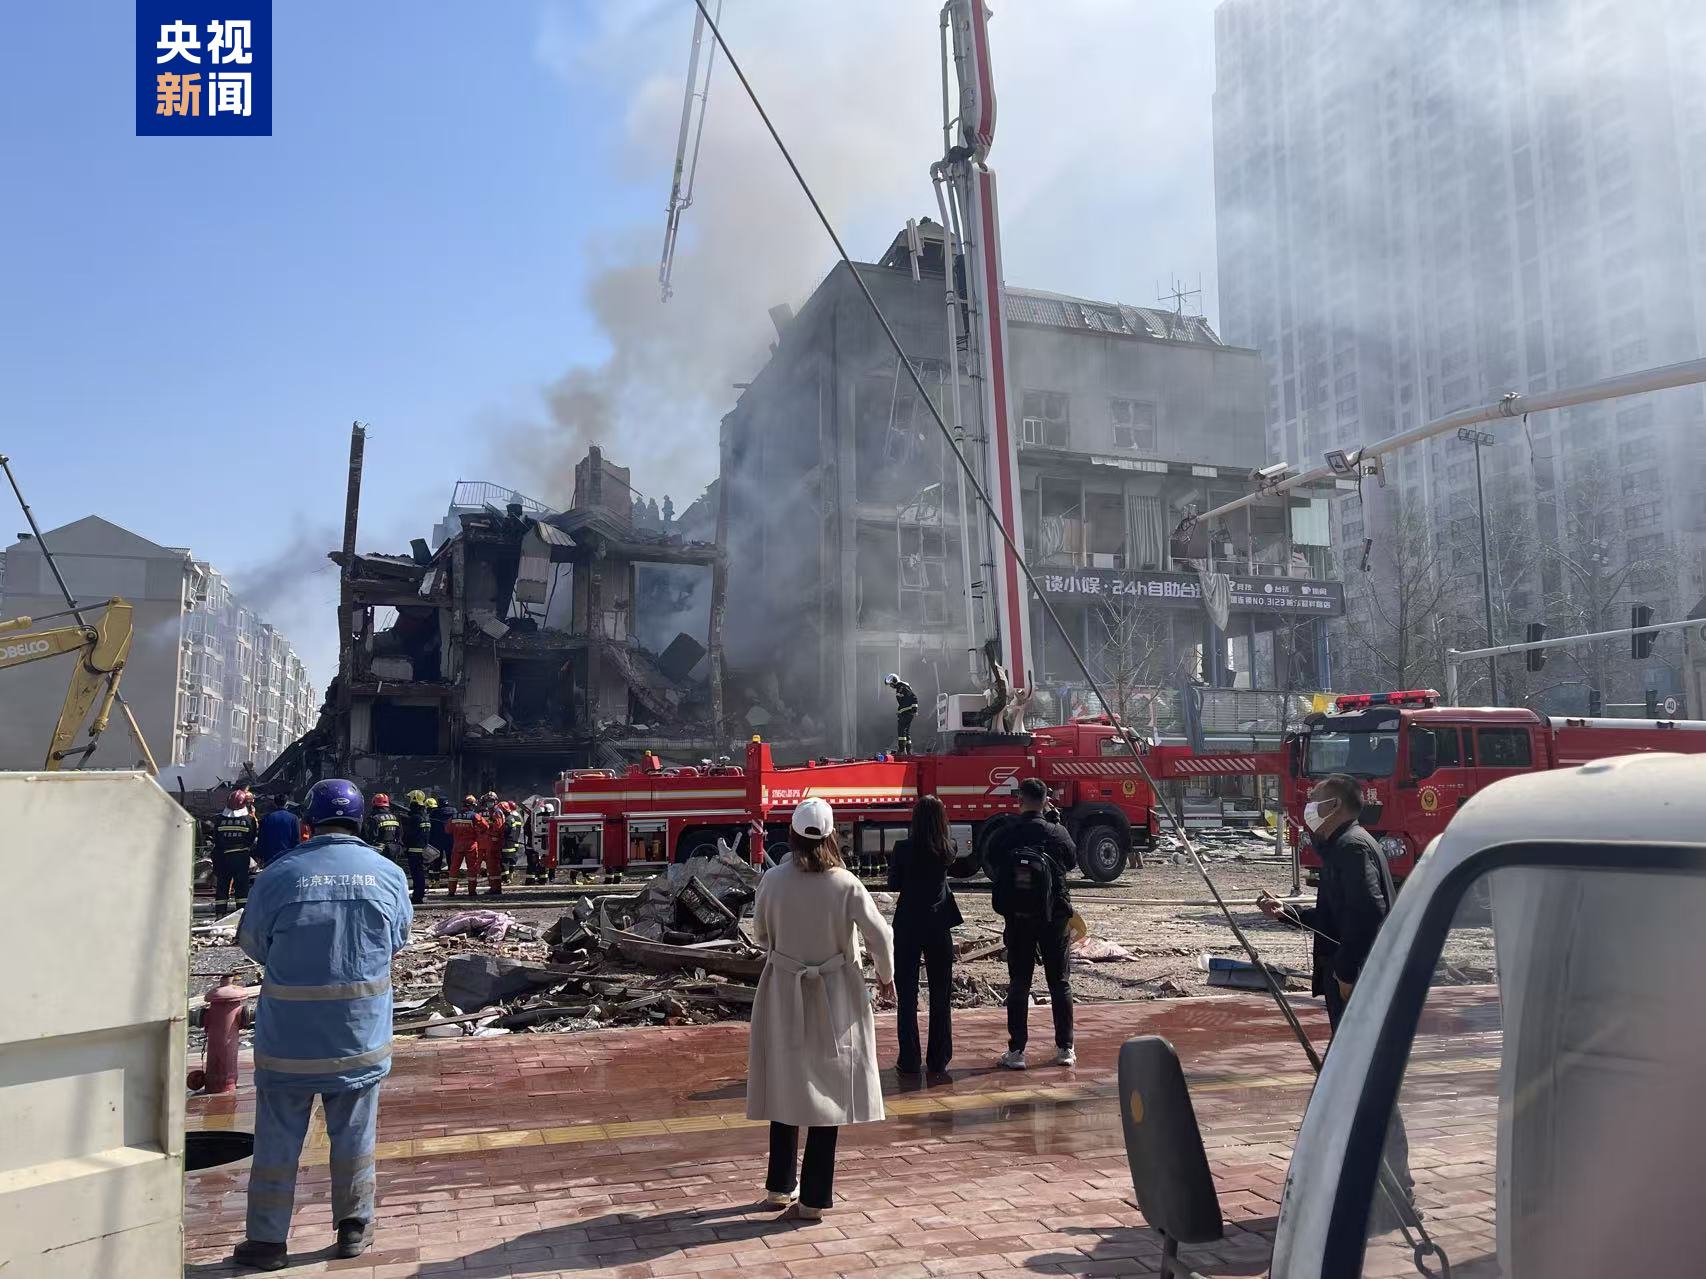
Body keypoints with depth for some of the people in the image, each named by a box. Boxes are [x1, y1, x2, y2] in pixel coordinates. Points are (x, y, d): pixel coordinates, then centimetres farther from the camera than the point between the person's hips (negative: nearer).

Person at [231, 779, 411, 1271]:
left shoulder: (280, 875, -13)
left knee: (278, 1138, 13)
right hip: (362, 1035, 2)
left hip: (290, 1036, -2)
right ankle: (354, 1227, 27)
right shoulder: (389, 874, -8)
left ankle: (267, 1240, 22)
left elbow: (252, 942, 2)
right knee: (354, 1133, 16)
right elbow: (399, 937, 7)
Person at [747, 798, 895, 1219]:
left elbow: (760, 932, 5)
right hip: (833, 997, -2)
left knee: (785, 1086, 17)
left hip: (783, 993, 2)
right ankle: (813, 1197, 12)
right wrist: (886, 977, 7)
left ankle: (780, 1187, 29)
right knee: (828, 1090, 8)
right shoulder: (845, 883, -15)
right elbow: (879, 935, -12)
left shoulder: (773, 880, -10)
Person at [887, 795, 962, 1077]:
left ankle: (909, 1060, 8)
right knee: (940, 996, 11)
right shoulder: (947, 852, -5)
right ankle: (938, 1060, 15)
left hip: (908, 926, -2)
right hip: (939, 927, 2)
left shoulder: (904, 848, -12)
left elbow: (893, 885, -3)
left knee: (906, 996, 7)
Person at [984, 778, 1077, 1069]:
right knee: (1059, 982, 11)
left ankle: (1016, 1051, 7)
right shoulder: (1057, 832, -9)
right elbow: (1072, 860, 10)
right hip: (1054, 915, 0)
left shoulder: (1004, 835, -9)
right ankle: (1065, 1048, 16)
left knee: (1018, 982, 7)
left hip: (1017, 917, 0)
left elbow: (990, 867, 2)